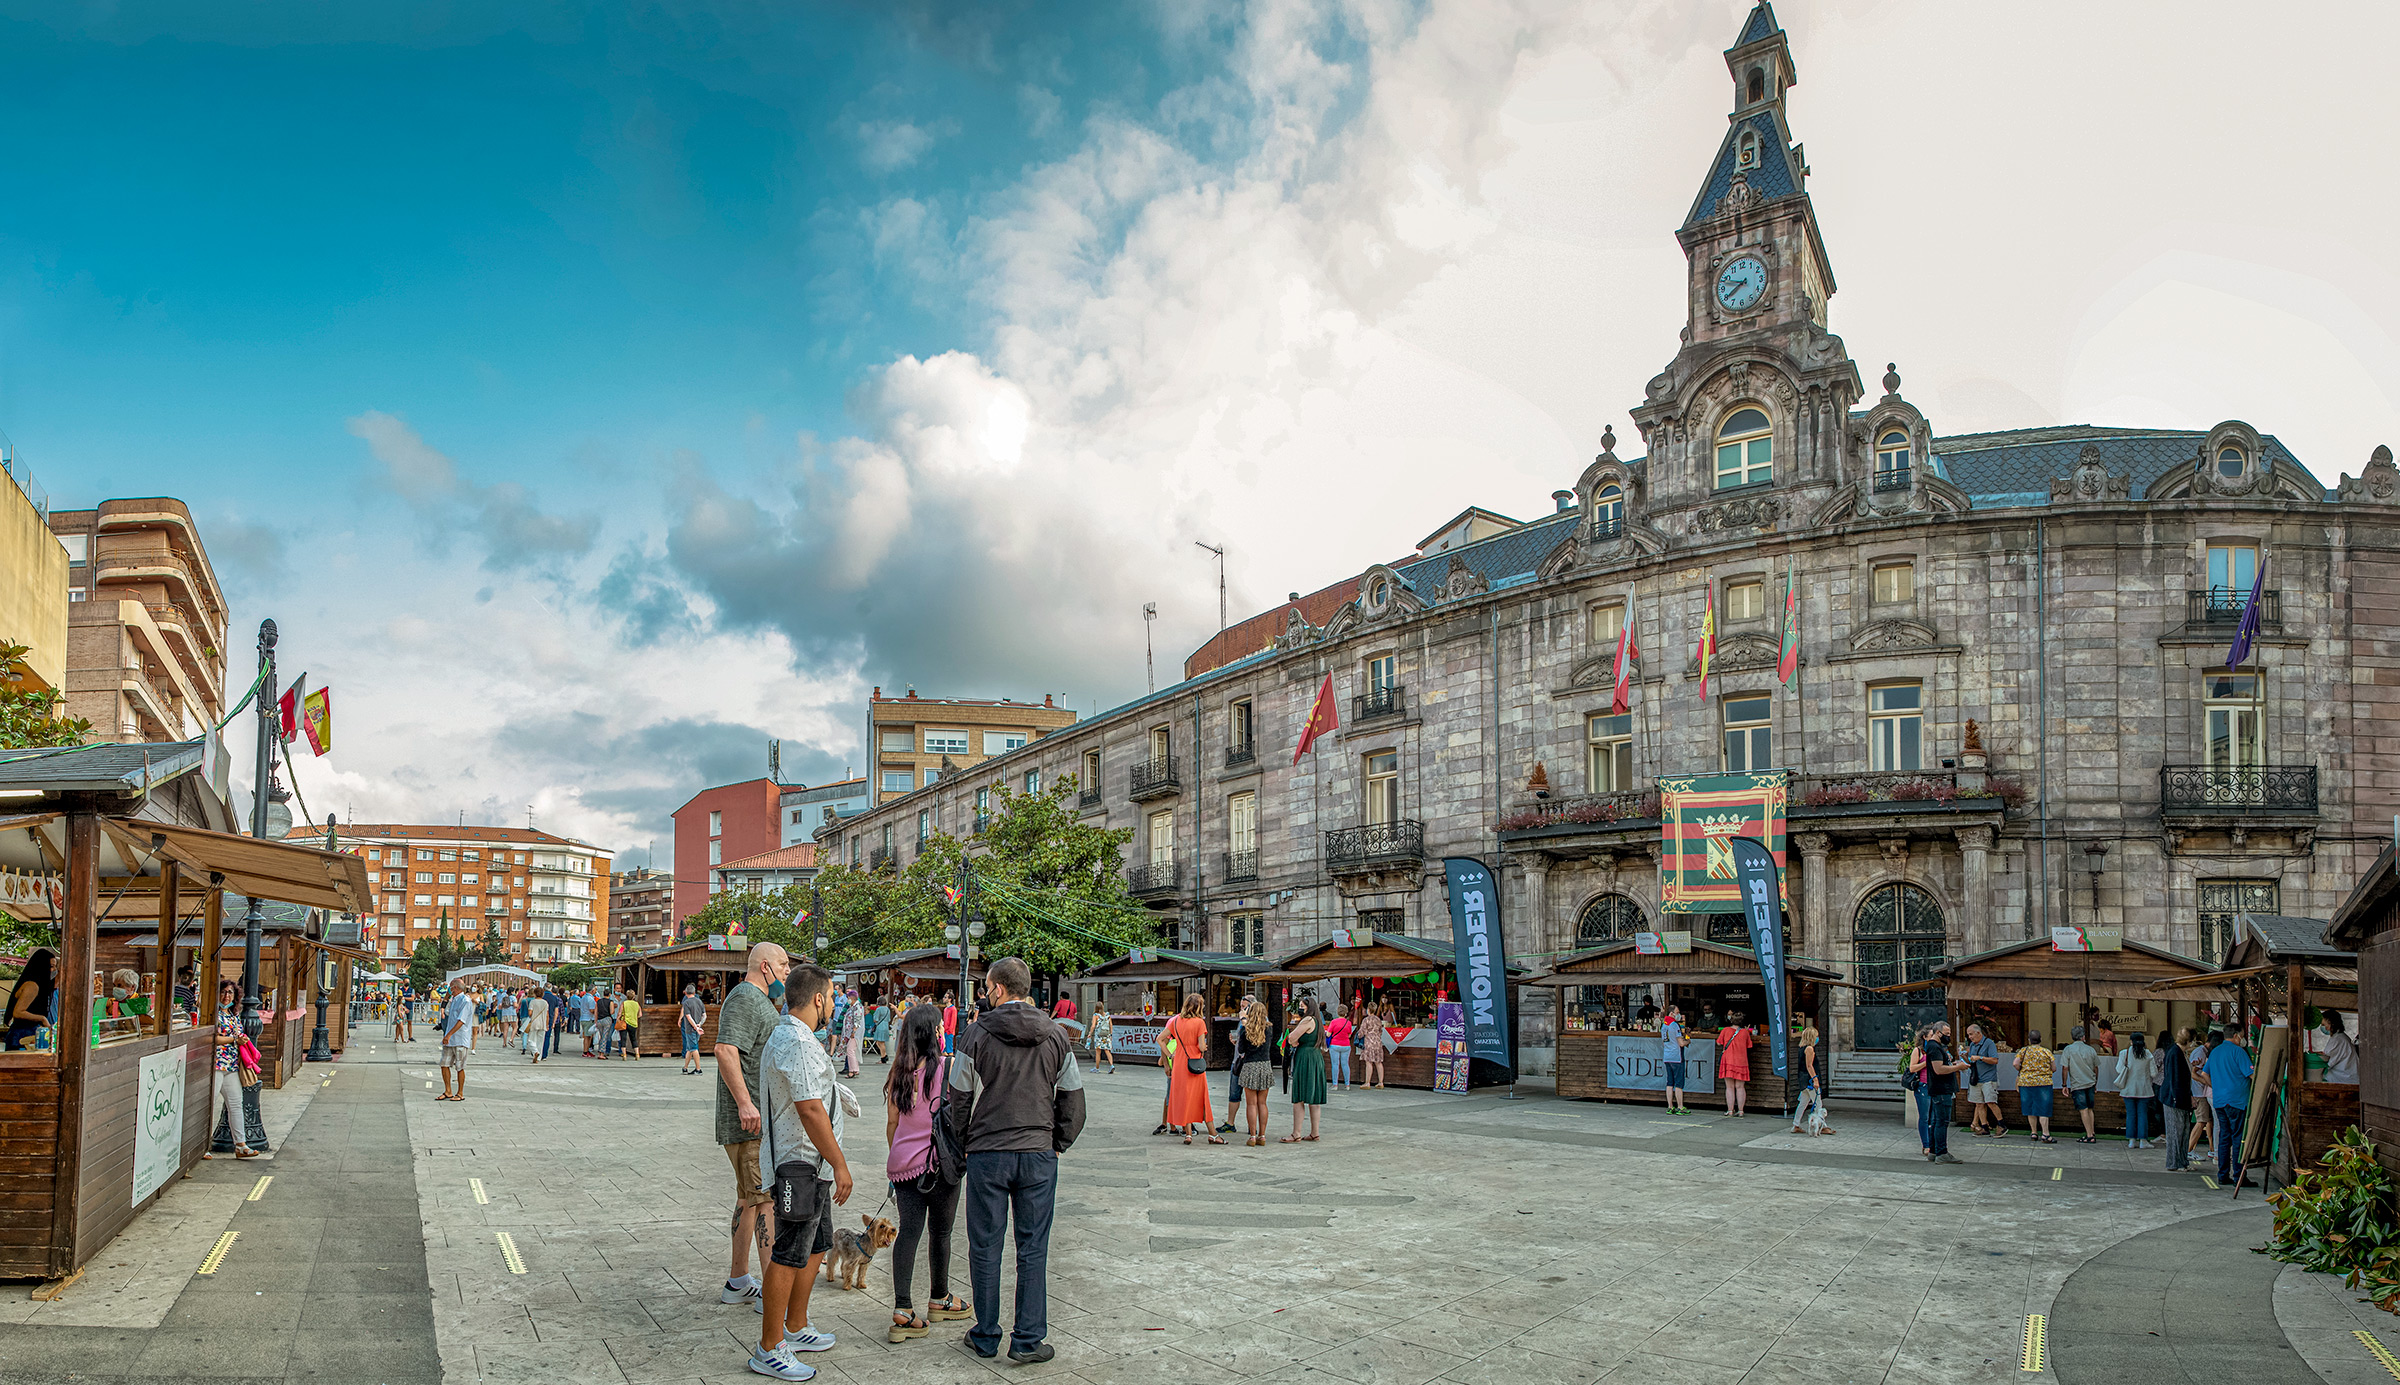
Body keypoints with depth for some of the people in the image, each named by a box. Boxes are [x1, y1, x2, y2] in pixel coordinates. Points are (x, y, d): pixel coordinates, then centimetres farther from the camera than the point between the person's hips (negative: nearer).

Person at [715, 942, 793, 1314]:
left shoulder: (760, 1001, 21)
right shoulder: (744, 998, -13)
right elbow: (725, 1050, -26)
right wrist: (744, 1102, -32)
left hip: (761, 1119, 11)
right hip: (752, 1121, -11)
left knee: (750, 1198, 15)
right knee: (768, 1199, -9)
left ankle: (738, 1281, 22)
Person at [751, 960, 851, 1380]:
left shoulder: (783, 1034, 16)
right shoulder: (796, 1041, -19)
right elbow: (810, 1110, -24)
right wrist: (839, 1165, -19)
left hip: (811, 1168, 11)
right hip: (800, 1167, -11)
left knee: (816, 1248, 19)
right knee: (789, 1256, -4)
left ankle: (795, 1329, 32)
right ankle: (769, 1350, 3)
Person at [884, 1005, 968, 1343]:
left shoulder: (898, 1072, 4)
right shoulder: (949, 1068, -8)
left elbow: (892, 1121, 9)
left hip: (903, 1161, 4)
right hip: (940, 1160, -3)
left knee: (909, 1231, 1)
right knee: (940, 1231, 12)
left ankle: (903, 1310, -9)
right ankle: (939, 1299, 28)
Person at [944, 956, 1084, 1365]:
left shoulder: (976, 1036, -6)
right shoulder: (1055, 1035, 1)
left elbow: (959, 1099, 0)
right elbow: (1073, 1098, 5)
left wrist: (965, 1143, 14)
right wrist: (1058, 1144, 15)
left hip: (986, 1154, -2)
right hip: (1039, 1153, 2)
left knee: (984, 1247, 10)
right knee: (1033, 1249, 6)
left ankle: (985, 1337, 18)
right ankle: (1028, 1341, 8)